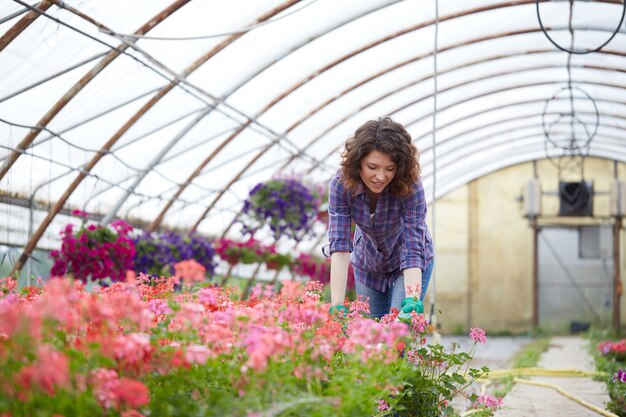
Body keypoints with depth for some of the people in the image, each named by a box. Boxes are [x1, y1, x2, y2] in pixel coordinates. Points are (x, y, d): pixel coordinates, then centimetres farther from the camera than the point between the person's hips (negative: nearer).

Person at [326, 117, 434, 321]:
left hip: (407, 267, -2)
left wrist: (412, 301, -52)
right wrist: (337, 305, -43)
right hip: (367, 265, 2)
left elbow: (413, 251, -37)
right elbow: (339, 246, -33)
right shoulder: (341, 184, -28)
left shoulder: (411, 188, -33)